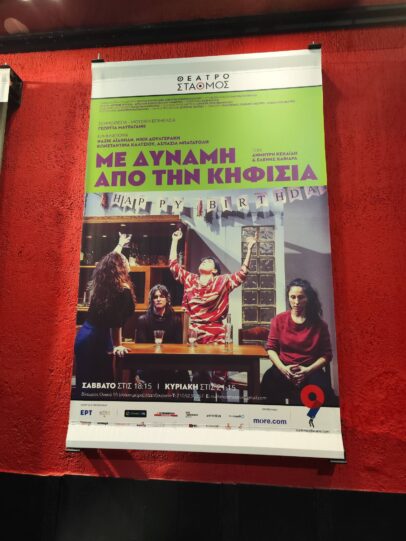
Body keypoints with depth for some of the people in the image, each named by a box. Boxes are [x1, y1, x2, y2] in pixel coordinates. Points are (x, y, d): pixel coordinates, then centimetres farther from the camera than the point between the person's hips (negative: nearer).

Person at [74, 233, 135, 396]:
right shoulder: (123, 290, -16)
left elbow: (111, 260, 24)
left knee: (83, 386, 18)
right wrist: (117, 346, -2)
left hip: (83, 336, 8)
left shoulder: (101, 282, 5)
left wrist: (120, 244, 39)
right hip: (98, 341, -8)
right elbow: (116, 322, -16)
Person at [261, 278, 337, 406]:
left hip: (311, 370, 0)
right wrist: (283, 368, -10)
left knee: (323, 394, -31)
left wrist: (308, 370, -13)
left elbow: (326, 354, 3)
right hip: (284, 369, 1)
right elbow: (271, 348, 7)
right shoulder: (279, 320, 5)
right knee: (269, 384, -31)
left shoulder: (319, 324, 3)